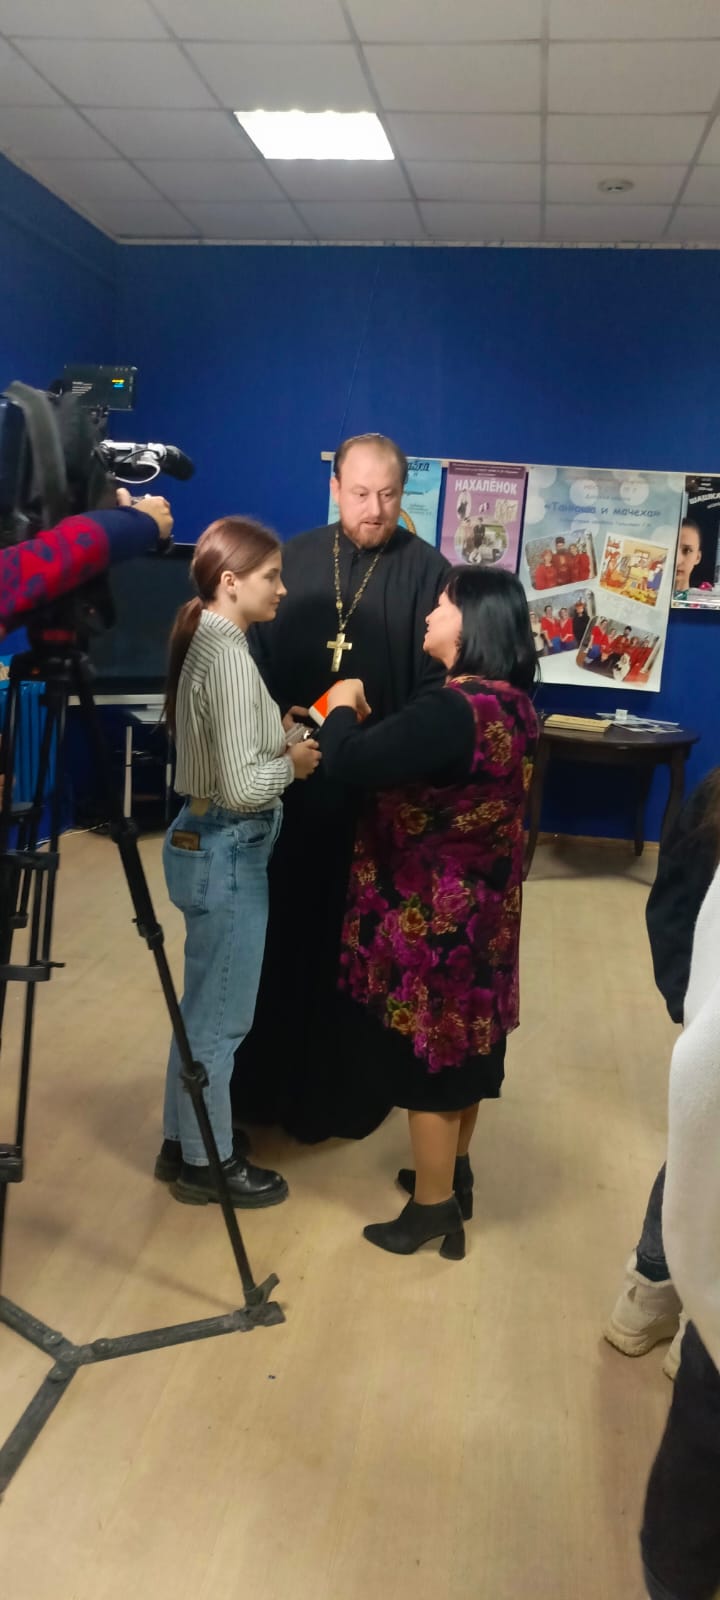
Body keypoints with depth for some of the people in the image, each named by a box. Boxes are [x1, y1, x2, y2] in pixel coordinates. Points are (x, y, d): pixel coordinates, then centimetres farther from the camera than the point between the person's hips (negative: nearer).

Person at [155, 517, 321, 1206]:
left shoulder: (207, 642, 8)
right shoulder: (229, 656, -21)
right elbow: (242, 786, -25)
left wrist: (280, 740, 5)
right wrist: (294, 763, -9)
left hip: (207, 840, 10)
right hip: (228, 850, -10)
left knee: (204, 1008, 20)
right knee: (219, 1017, 5)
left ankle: (182, 1143, 34)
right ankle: (205, 1162, 22)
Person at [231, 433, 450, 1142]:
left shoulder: (427, 571, -3)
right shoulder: (292, 559, 8)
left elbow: (437, 684, -7)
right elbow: (256, 658, 8)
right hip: (292, 781, 3)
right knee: (283, 932, 11)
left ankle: (348, 1088, 22)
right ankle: (269, 1076, 27)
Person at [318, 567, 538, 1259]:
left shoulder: (451, 710, -27)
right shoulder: (512, 704, 3)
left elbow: (348, 761, -31)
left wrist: (343, 705, -12)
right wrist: (370, 718, 7)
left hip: (430, 914, -9)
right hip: (481, 907, 9)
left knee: (428, 1052, 6)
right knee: (463, 1041, 21)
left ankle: (433, 1204, 22)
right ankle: (453, 1173, 39)